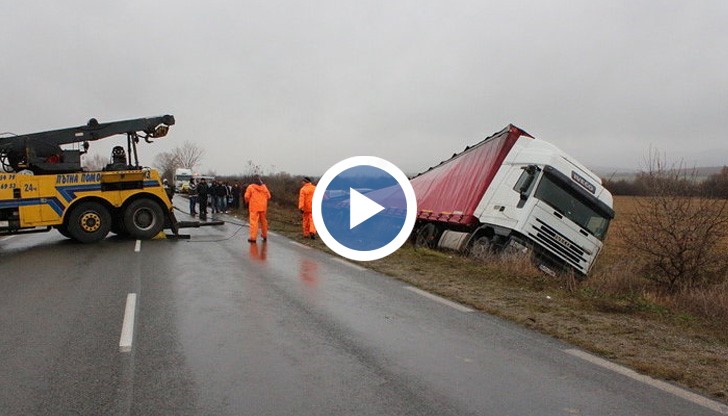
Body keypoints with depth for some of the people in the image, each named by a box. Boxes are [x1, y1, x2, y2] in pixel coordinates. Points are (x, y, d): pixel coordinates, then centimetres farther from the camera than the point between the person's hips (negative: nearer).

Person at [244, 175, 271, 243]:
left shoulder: (251, 187, -5)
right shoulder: (264, 187, 5)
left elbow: (247, 197, -6)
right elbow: (268, 196, 7)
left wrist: (247, 202, 15)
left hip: (254, 207, -4)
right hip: (263, 207, 4)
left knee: (253, 222, -5)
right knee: (263, 221, 16)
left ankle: (253, 237, -9)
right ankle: (264, 235, 27)